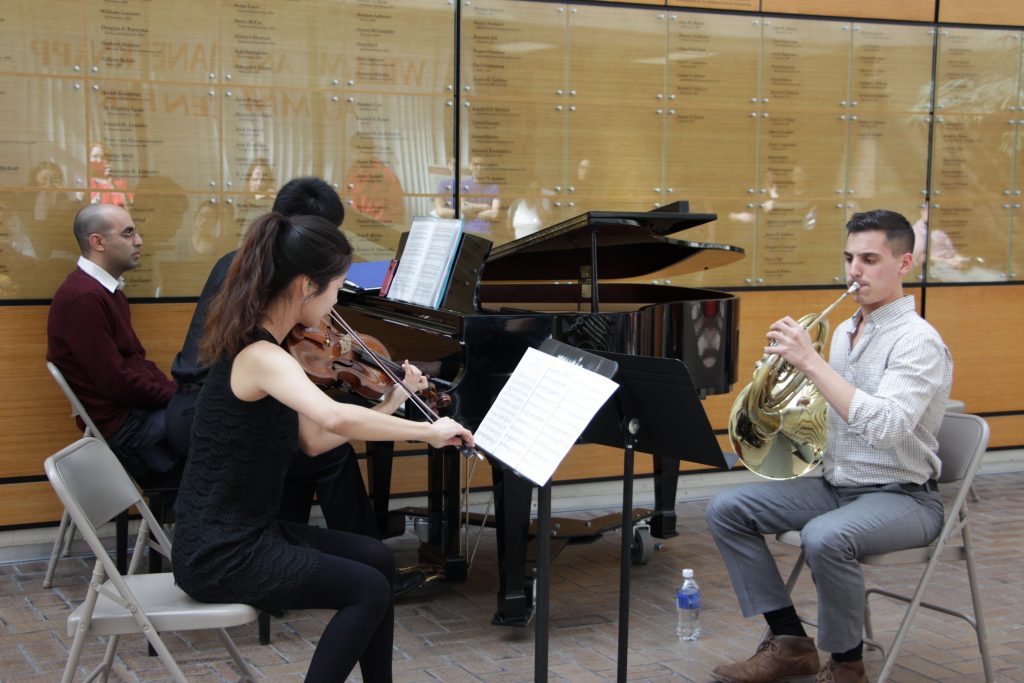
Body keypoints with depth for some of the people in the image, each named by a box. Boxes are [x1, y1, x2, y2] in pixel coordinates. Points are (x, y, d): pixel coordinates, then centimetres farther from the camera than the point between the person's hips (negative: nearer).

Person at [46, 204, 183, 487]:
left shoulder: (107, 289, 12)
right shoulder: (84, 297, -21)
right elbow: (116, 382, -22)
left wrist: (175, 390, -1)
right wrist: (175, 396, -11)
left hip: (134, 407, 9)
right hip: (121, 423, -9)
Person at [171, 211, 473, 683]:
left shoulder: (261, 347, 7)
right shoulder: (261, 357, -24)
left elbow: (313, 440, 9)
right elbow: (334, 418, -43)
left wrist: (390, 403, 6)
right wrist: (426, 430, -31)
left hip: (247, 532, 9)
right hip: (220, 555, -9)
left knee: (377, 560, 13)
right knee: (368, 590, -5)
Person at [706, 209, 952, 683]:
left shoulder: (918, 341, -16)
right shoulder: (844, 332, 10)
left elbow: (884, 426, -31)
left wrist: (811, 362, -29)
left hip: (901, 496, -8)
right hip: (834, 484, 9)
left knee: (824, 537, -37)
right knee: (726, 510, -2)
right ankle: (790, 643, 3)